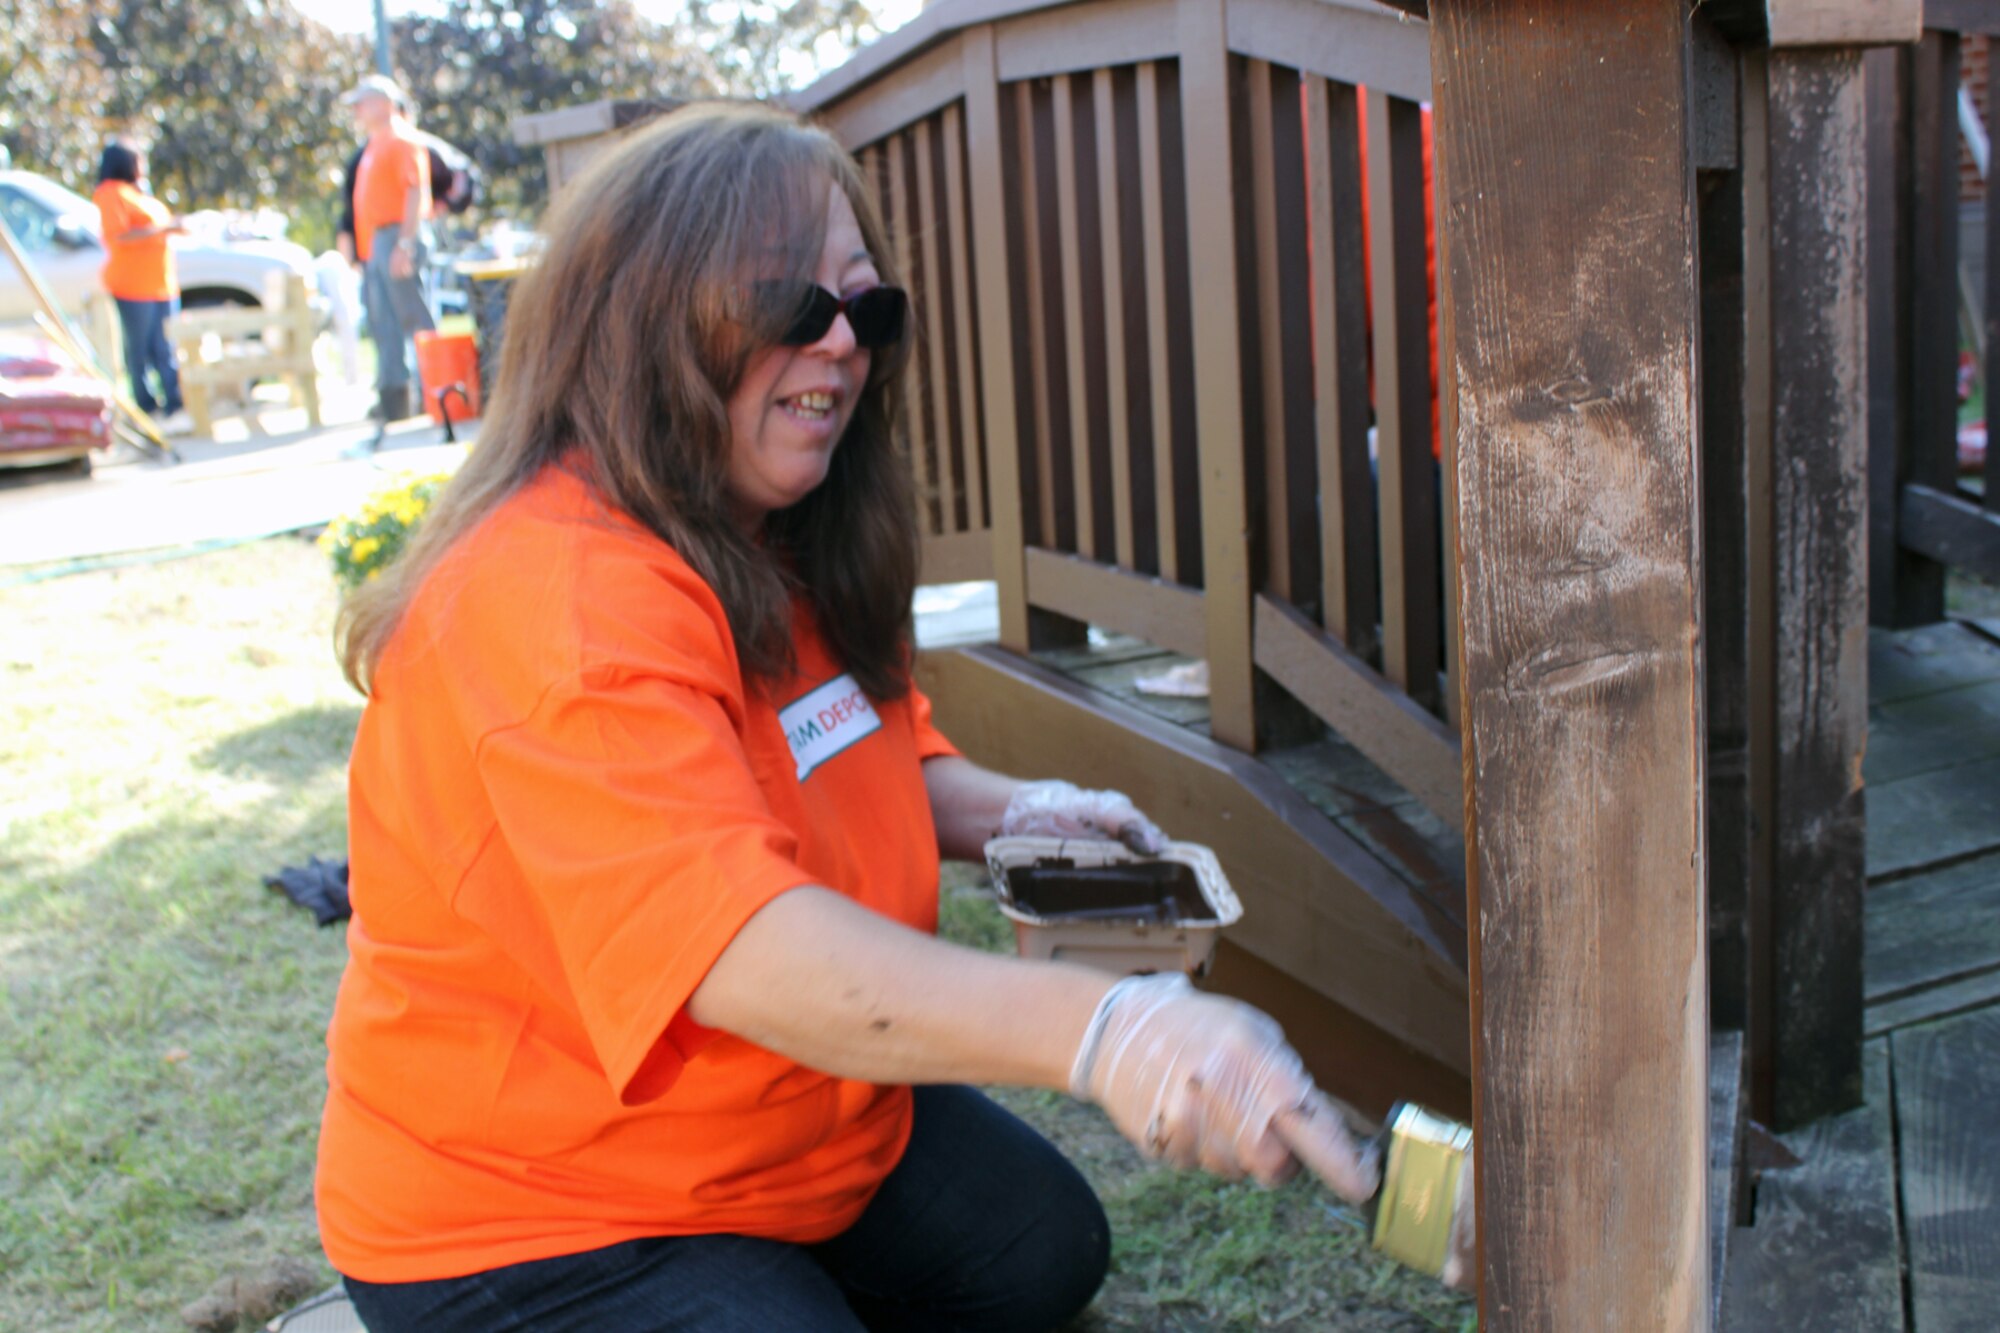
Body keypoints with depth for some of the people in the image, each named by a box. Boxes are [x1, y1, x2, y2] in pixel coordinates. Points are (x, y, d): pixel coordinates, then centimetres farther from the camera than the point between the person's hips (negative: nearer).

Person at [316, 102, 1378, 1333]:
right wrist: (1097, 1029, -56)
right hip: (536, 1226, -9)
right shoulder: (559, 597, -31)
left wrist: (1003, 814, -8)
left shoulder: (782, 549, 1)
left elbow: (874, 754, 15)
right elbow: (734, 946, -44)